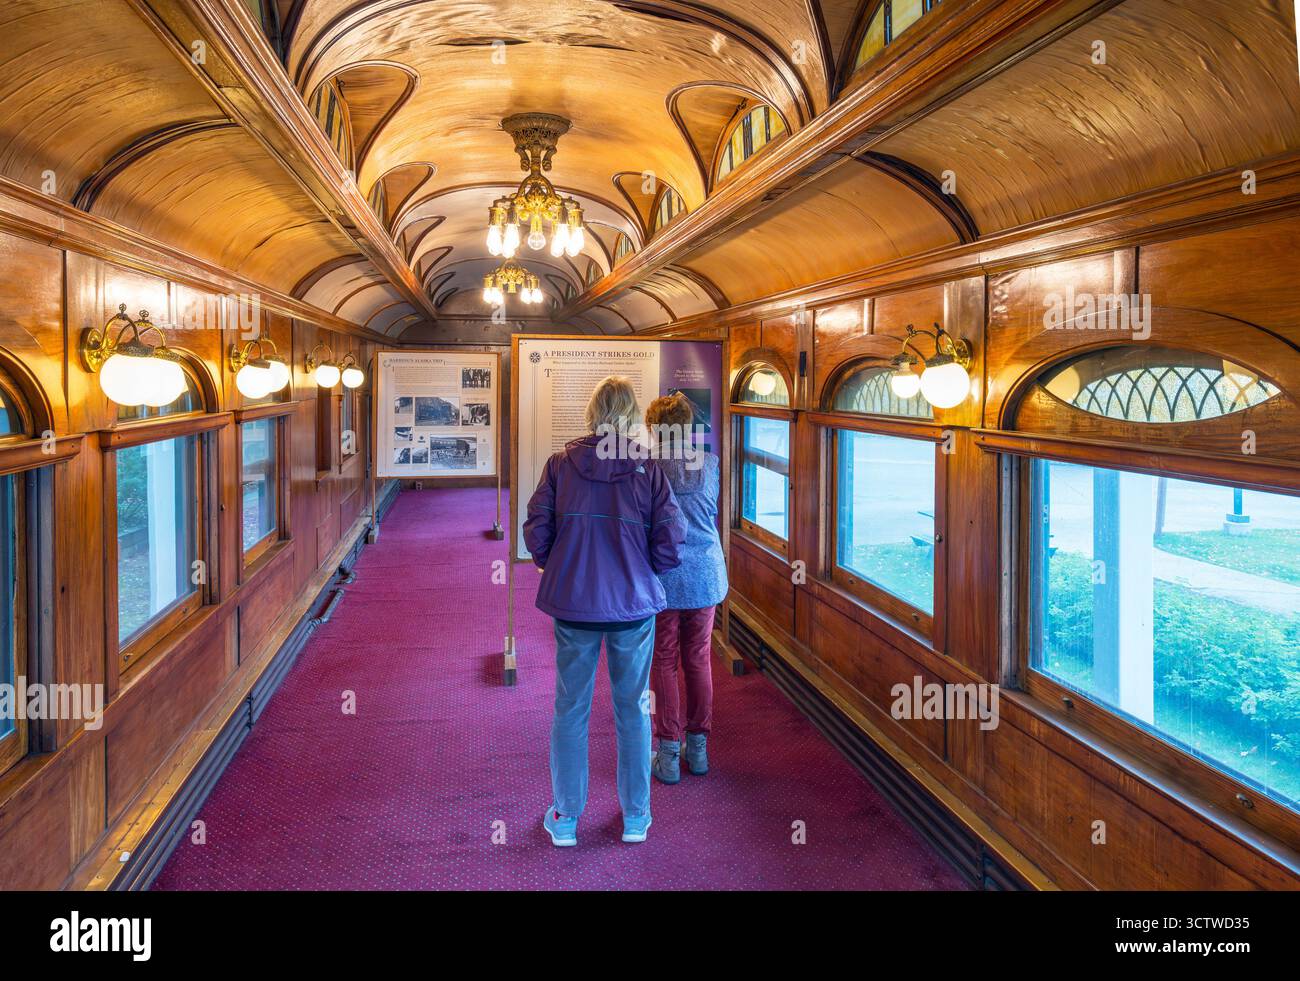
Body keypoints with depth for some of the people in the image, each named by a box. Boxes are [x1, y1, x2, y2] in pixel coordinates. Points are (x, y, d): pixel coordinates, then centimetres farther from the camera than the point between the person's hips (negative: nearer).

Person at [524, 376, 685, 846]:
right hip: (634, 604, 0)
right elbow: (670, 543, -9)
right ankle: (635, 817, 24)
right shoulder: (647, 469, -7)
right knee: (633, 708, 13)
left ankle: (565, 817, 21)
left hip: (572, 603, 1)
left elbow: (536, 531, -5)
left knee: (570, 708, 12)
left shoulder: (561, 463, -5)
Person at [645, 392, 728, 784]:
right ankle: (698, 748, 23)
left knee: (663, 664, 6)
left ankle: (669, 755, 10)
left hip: (662, 579, -3)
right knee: (699, 661, 13)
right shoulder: (710, 464, -1)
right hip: (705, 576, 3)